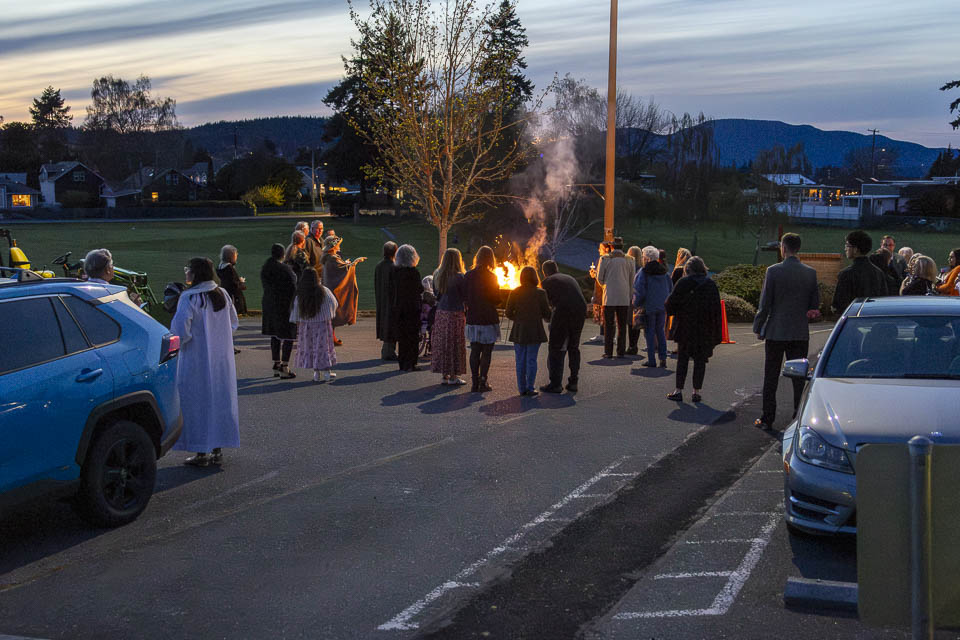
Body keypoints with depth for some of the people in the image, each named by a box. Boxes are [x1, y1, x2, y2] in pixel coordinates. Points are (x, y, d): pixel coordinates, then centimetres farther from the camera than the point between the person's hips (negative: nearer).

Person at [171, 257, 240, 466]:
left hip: (197, 360, -6)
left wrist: (180, 341, 0)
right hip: (222, 359, 6)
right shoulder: (222, 295, 3)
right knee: (219, 400, 12)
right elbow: (234, 323, 12)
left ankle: (201, 453, 5)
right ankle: (218, 450, 17)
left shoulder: (189, 298, -16)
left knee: (197, 402, 3)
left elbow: (180, 331, -19)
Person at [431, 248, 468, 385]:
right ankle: (453, 376, 5)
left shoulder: (437, 275, 5)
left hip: (440, 312, 6)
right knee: (455, 344, 2)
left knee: (441, 343, 9)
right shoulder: (460, 277, -14)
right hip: (455, 313, -6)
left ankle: (444, 375, 14)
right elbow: (466, 296, -6)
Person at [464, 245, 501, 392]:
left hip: (473, 319, 4)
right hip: (488, 319, -4)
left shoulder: (468, 275, 0)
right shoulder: (491, 277, -12)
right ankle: (483, 382, 3)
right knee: (486, 352, 4)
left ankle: (475, 382, 10)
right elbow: (496, 300, -8)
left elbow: (465, 297, 5)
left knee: (474, 351, 10)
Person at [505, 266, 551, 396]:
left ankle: (522, 388, 10)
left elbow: (508, 313, -1)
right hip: (535, 331, -2)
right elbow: (546, 313, -4)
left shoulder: (514, 293, -3)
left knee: (520, 360, 8)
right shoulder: (540, 293, -8)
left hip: (519, 331, 2)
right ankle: (530, 388, 4)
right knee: (531, 360, 4)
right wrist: (547, 318, 18)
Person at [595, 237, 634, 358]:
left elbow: (600, 278, 3)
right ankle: (621, 352, 6)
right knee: (622, 326, 7)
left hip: (609, 297, -2)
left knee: (609, 326, 2)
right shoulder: (628, 260, 4)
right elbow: (632, 280, 11)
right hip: (624, 298, 2)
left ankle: (608, 352, 0)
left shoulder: (605, 259, -3)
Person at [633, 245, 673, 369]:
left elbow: (639, 291, -13)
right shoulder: (664, 272, 8)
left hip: (648, 307, -5)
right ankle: (663, 358, 7)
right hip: (662, 307, 5)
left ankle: (651, 360, 2)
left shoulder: (643, 273, -10)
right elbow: (671, 288, 13)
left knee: (650, 332, 3)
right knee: (660, 331, 13)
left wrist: (636, 304, 0)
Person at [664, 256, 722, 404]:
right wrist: (715, 334, 8)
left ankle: (679, 390, 4)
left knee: (682, 358, 6)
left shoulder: (683, 282, -5)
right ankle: (696, 392, 7)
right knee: (700, 360, 7)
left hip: (686, 327, -2)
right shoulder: (711, 284, 5)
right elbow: (717, 310, 6)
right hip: (705, 329, 2)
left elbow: (671, 303, -6)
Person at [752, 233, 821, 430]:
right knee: (799, 377, 9)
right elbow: (815, 305, 5)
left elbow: (765, 304, -9)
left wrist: (758, 328, 0)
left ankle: (767, 419, 9)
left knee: (771, 378, 6)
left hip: (776, 332, -3)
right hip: (801, 334, 3)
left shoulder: (773, 271, -10)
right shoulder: (810, 273, 0)